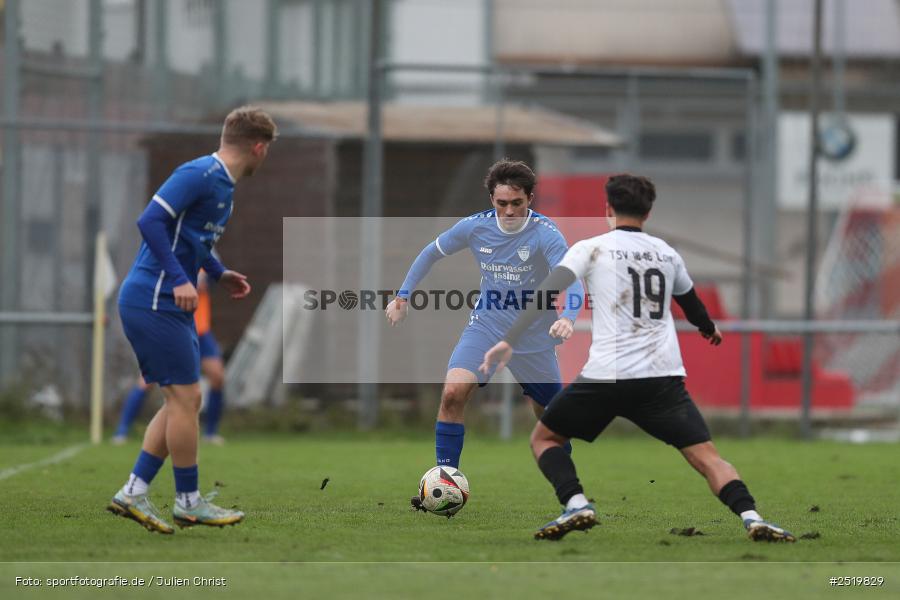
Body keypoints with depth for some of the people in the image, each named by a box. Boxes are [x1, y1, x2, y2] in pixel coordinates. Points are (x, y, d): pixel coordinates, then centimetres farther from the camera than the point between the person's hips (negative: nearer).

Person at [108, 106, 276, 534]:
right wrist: (179, 279, -28)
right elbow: (151, 221, -24)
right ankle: (189, 502, 4)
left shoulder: (222, 185, 14)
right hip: (153, 302, -10)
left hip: (167, 305, 10)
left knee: (184, 401, 11)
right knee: (184, 398, -4)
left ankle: (134, 492, 11)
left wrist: (220, 274, 22)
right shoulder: (201, 175, -16)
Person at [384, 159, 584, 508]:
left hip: (534, 339, -2)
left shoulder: (544, 233, -20)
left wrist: (568, 318, -52)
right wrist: (403, 296, 7)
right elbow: (431, 253, 9)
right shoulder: (476, 227, -9)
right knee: (453, 392, -21)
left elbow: (572, 279, -33)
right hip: (485, 327, 2)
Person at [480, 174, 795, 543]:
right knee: (706, 456, 2)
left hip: (606, 376, -2)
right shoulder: (667, 254, 18)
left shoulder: (591, 249, 5)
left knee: (543, 438, 16)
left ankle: (576, 504, -7)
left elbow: (546, 292, -8)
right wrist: (709, 328, 59)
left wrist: (509, 341, -12)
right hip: (663, 378, 3)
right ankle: (750, 517, -21)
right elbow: (691, 303, 37)